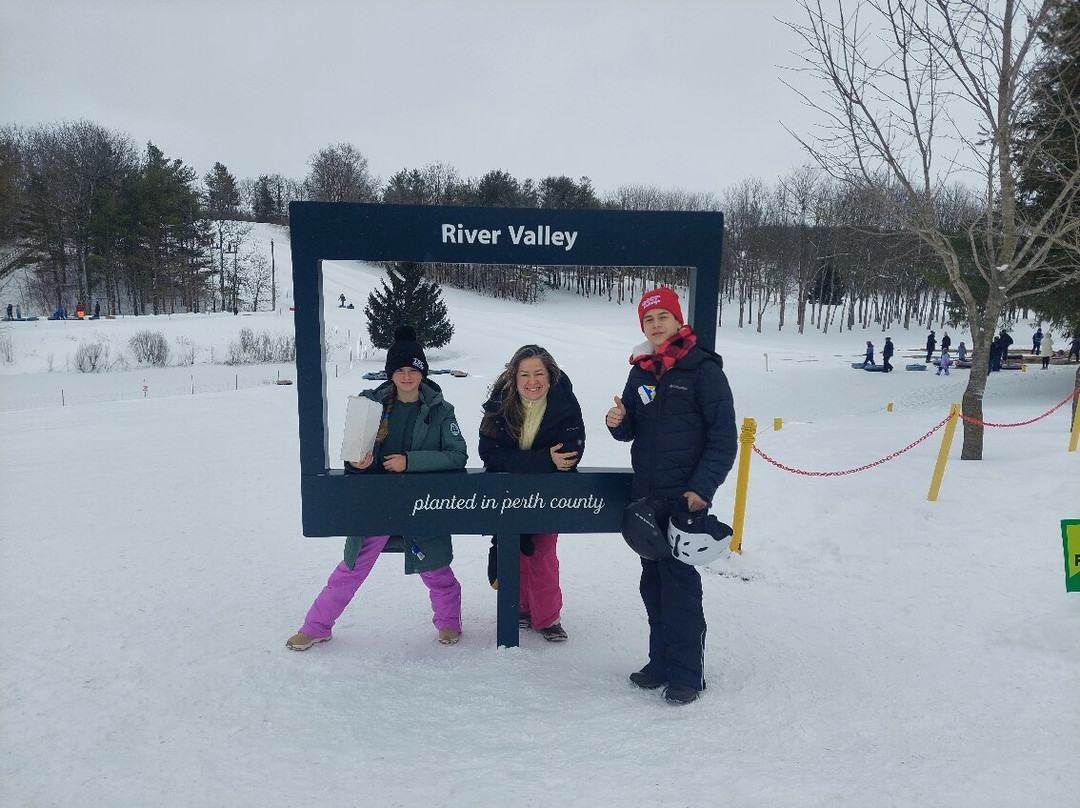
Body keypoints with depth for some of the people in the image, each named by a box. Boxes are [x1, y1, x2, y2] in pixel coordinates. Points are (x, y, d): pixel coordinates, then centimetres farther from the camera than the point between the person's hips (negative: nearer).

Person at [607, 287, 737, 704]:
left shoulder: (702, 369, -7)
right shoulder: (641, 371, 12)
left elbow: (724, 438, -10)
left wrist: (702, 488, -17)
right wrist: (618, 422, -5)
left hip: (685, 496, -6)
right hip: (645, 496, 6)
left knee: (680, 582, -3)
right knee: (653, 581, 12)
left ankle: (686, 672, 10)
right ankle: (662, 662, 26)